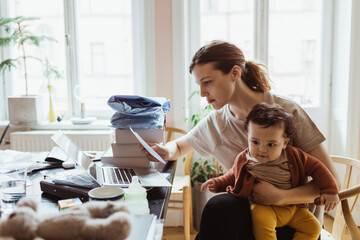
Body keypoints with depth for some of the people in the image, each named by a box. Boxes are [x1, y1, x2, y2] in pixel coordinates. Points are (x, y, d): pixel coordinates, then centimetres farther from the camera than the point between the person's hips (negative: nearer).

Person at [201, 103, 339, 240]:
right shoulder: (244, 160, -4)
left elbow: (316, 167, 2)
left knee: (313, 227, -11)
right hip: (263, 207, -2)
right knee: (261, 219, -34)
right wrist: (217, 183, 0)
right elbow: (232, 176, 15)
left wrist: (330, 191, -5)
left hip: (293, 208, 3)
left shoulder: (294, 156, -7)